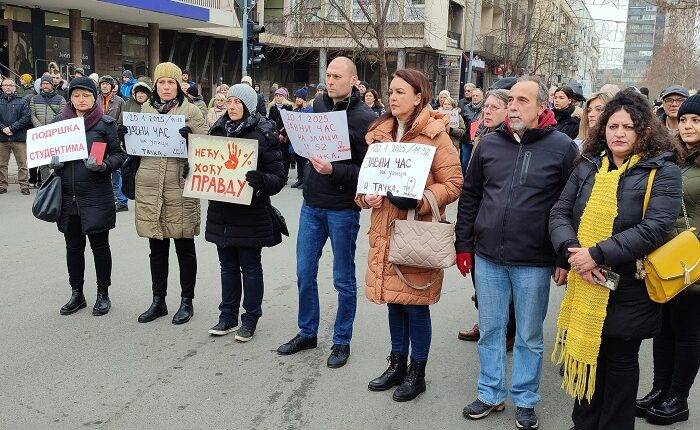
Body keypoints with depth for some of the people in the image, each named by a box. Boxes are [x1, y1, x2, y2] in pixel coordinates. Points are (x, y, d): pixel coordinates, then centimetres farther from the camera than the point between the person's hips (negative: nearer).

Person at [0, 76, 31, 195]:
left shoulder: (22, 102, 8)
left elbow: (26, 118, -4)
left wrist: (12, 128, -12)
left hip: (19, 138, -2)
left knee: (22, 163, -2)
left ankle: (24, 186, 2)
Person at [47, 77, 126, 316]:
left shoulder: (106, 123, -2)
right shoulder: (59, 121, 9)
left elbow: (119, 154, -1)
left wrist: (104, 165, -20)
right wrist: (54, 162, -3)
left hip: (96, 195, -4)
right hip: (67, 195, 4)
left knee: (99, 245, 5)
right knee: (73, 245, 12)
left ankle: (103, 294, 18)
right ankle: (76, 294, 25)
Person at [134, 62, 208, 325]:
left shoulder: (190, 111, 0)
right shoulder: (145, 109, 13)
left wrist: (190, 137, -21)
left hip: (180, 188, -4)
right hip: (149, 187, 4)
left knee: (184, 248, 6)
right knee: (157, 248, 12)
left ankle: (187, 301, 19)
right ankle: (158, 301, 24)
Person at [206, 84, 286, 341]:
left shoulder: (263, 134, -8)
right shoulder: (218, 130, 8)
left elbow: (278, 176, -10)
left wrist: (262, 180, -30)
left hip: (251, 213, -5)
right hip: (221, 211, 5)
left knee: (250, 267, 5)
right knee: (228, 266, 14)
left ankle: (250, 319, 18)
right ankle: (227, 317, 26)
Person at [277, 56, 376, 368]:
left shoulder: (365, 118, -13)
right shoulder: (320, 105, 6)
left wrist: (334, 170, -26)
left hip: (342, 210, -6)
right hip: (311, 204, 6)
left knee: (343, 279, 8)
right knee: (304, 273, 13)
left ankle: (341, 341, 23)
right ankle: (307, 333, 30)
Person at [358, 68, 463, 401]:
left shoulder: (435, 134, -8)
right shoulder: (378, 133, 9)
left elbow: (453, 184, -10)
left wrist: (417, 200, -23)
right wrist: (367, 196, -3)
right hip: (385, 230, 6)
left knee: (416, 305, 3)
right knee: (394, 301, 15)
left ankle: (417, 372, 22)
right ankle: (397, 364, 32)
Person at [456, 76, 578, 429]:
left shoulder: (562, 147, -5)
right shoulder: (489, 144, 4)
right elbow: (469, 196, 10)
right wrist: (464, 246, 7)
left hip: (534, 263, -3)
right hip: (488, 258, 3)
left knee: (529, 336, 11)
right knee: (490, 330, 14)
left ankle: (525, 400, 29)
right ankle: (490, 394, 31)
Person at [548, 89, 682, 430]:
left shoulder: (662, 171, -8)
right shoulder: (588, 167, 6)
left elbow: (656, 228, -20)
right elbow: (559, 213, 1)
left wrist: (598, 254, -24)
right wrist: (572, 251, -18)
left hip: (628, 290, -4)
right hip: (584, 286, 4)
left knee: (621, 361, 12)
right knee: (587, 354, 16)